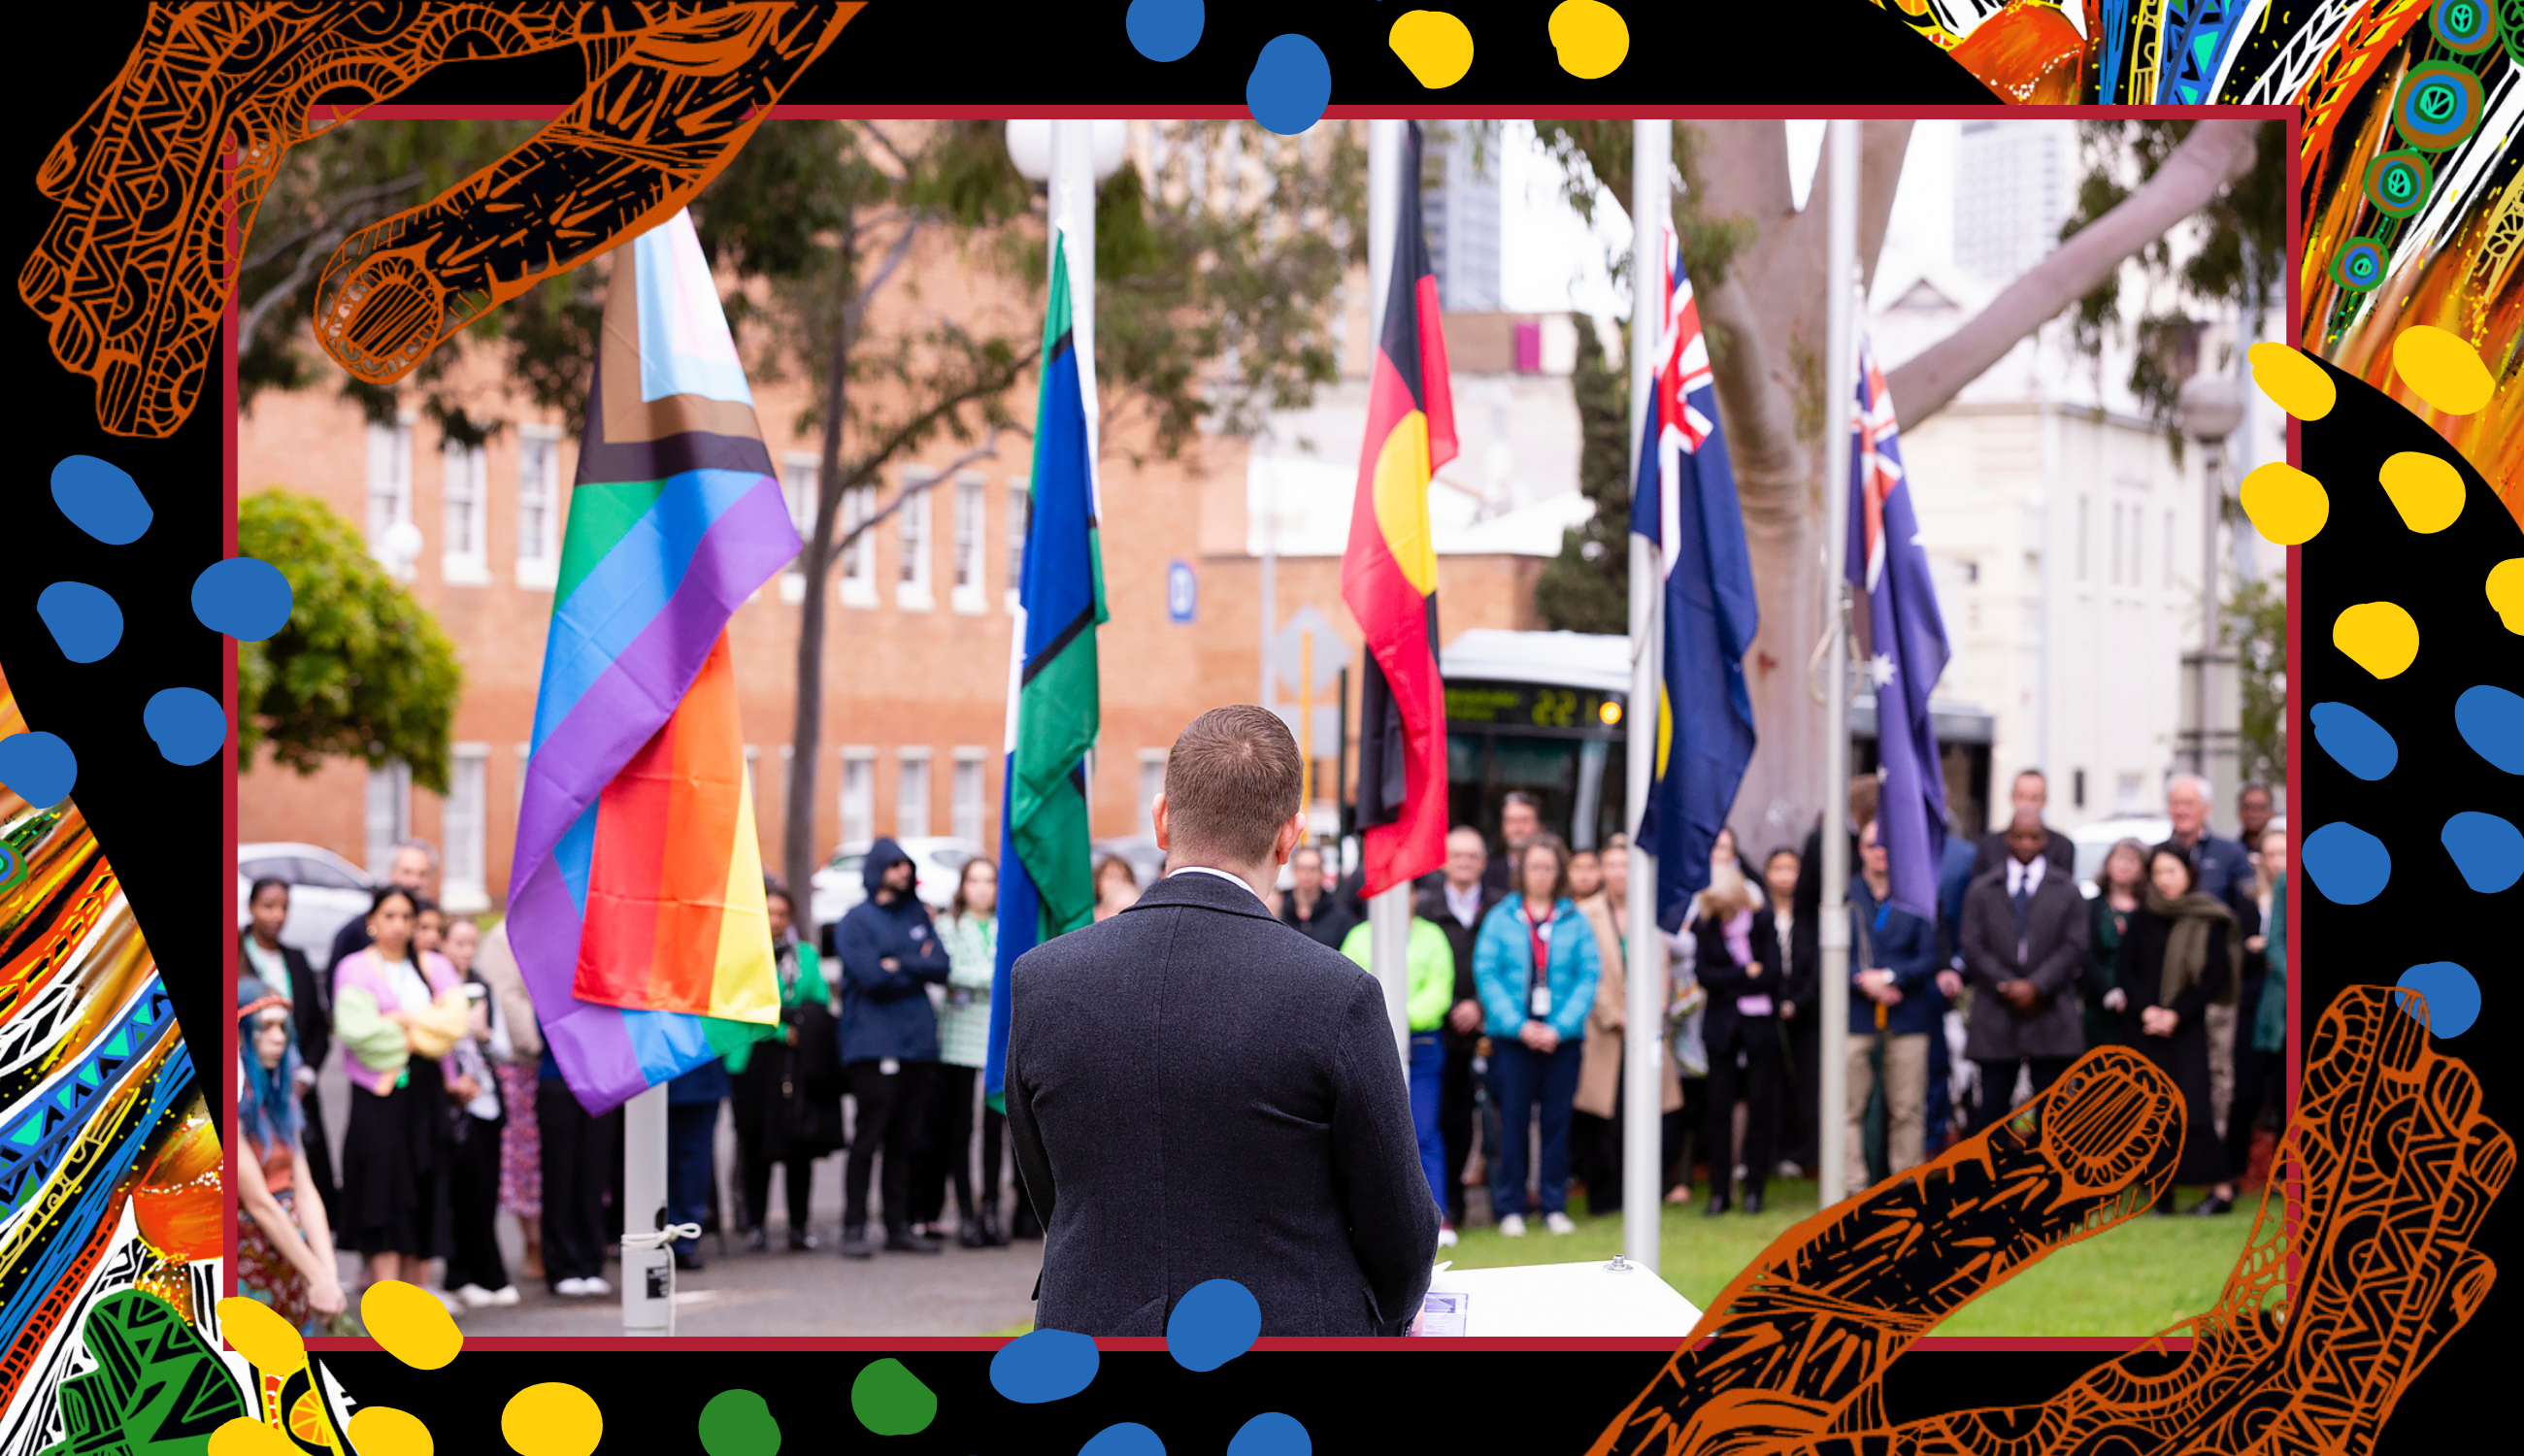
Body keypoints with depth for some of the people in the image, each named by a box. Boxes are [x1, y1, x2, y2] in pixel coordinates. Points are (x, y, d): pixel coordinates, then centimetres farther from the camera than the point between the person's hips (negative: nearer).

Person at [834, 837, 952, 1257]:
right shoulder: (857, 920, 0)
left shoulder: (918, 916, 17)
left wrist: (899, 965, -9)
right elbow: (870, 976, -13)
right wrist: (918, 968, -2)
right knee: (869, 1136, -8)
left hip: (916, 1042, 5)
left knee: (903, 1139, 8)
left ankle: (899, 1226, 13)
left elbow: (942, 966, 4)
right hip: (874, 1044, -5)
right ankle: (854, 1228, -4)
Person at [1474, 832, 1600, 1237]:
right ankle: (1509, 1208, 7)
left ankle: (1554, 1206, 13)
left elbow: (1589, 976, 1)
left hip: (1562, 1036, 1)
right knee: (1512, 1119, 0)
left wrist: (1560, 1027, -10)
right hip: (1512, 1036, -1)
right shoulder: (1501, 918, 3)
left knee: (1558, 1120, 5)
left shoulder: (1576, 921, 5)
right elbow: (1487, 973, -2)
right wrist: (1519, 1025, -11)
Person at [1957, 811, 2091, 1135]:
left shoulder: (2066, 892, 9)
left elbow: (2074, 948, 0)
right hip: (1995, 1020, 0)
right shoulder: (1982, 891, 12)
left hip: (2051, 1018, 0)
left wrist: (2037, 986, -13)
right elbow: (1973, 947, 3)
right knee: (1991, 1107, -1)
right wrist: (2005, 986, -10)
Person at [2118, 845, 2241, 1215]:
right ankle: (2162, 1191, 1)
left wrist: (2176, 1014, -12)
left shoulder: (2209, 921, 0)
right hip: (2147, 1028, 3)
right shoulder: (2143, 918, 10)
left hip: (2187, 1028, -3)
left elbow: (2214, 977, -4)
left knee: (2190, 1107, -13)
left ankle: (2221, 1188, -9)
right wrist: (2145, 1010, -9)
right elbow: (2127, 969, 7)